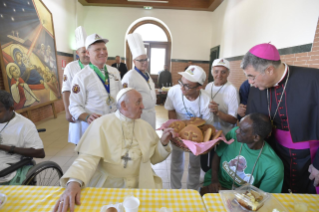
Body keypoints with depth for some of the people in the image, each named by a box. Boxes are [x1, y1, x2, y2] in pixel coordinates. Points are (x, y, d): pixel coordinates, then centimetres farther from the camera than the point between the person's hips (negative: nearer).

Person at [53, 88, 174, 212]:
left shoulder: (145, 126, 3)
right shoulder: (101, 124, -10)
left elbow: (154, 158, 8)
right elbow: (88, 158, -18)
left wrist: (163, 142, -9)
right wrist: (74, 182, -34)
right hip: (106, 186, -2)